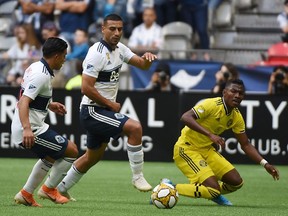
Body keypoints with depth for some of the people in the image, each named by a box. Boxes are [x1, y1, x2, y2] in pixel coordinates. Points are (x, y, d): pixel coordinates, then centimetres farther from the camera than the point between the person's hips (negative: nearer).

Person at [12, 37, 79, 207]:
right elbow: (23, 103, -29)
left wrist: (50, 105, 22)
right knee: (72, 151, -4)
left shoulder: (36, 67, 10)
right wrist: (27, 129, -41)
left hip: (30, 129, 10)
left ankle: (26, 194, 28)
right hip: (31, 130, -10)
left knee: (51, 156, 30)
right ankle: (49, 189, 9)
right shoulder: (41, 75, -20)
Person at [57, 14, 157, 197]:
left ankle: (60, 189, 32)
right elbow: (86, 88, -23)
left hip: (103, 111, 10)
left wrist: (147, 58, -16)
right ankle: (137, 177, -13)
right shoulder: (97, 53, -20)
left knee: (94, 156, 20)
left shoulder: (120, 49, 6)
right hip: (92, 111, -10)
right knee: (135, 127, -23)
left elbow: (142, 65, 8)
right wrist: (111, 104, -15)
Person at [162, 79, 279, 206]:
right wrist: (210, 135, -40)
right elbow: (185, 117, -33)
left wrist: (265, 164, 1)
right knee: (214, 188, -21)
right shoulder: (212, 105, -21)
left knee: (236, 182, 0)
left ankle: (214, 194, 30)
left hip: (207, 149, 8)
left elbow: (246, 145, 12)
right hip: (187, 148, -8)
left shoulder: (236, 117, 2)